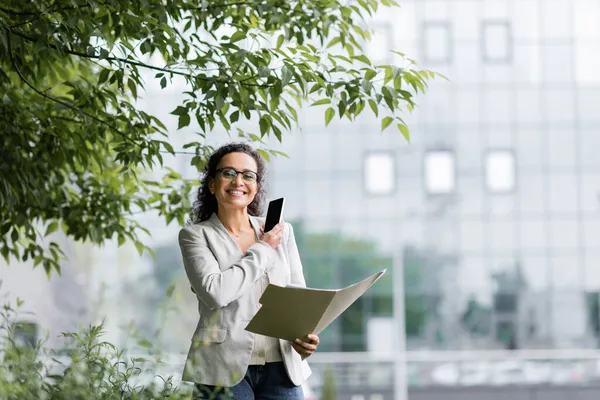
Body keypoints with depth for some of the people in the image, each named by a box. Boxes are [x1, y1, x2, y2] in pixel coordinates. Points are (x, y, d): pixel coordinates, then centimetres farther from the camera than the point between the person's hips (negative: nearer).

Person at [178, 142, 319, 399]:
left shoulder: (282, 232, 11)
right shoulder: (195, 235, 1)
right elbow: (215, 292, -15)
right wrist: (262, 249, -6)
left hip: (281, 367, 3)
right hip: (225, 370, -3)